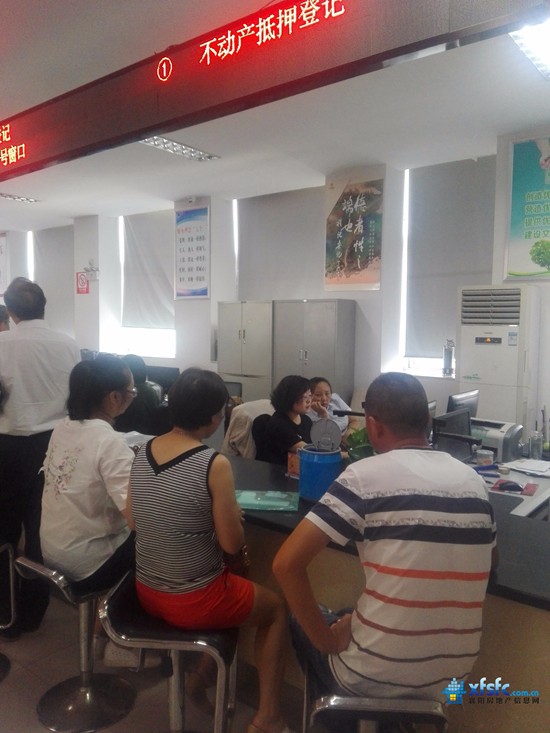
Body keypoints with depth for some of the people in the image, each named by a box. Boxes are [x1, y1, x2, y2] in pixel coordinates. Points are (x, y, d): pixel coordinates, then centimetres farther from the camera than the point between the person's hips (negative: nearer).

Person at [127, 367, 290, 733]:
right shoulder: (215, 464, -24)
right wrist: (233, 513, 3)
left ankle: (202, 671, 40)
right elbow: (232, 544, -18)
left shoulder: (142, 453, -4)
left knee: (234, 581, 33)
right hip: (193, 602, -6)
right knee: (278, 608, 20)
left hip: (146, 592, 7)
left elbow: (133, 519, 8)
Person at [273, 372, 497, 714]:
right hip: (451, 678, 5)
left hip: (373, 678, -5)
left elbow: (287, 564, -20)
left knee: (301, 623, 26)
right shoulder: (474, 480, -1)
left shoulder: (364, 475, -17)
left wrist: (326, 639, -7)